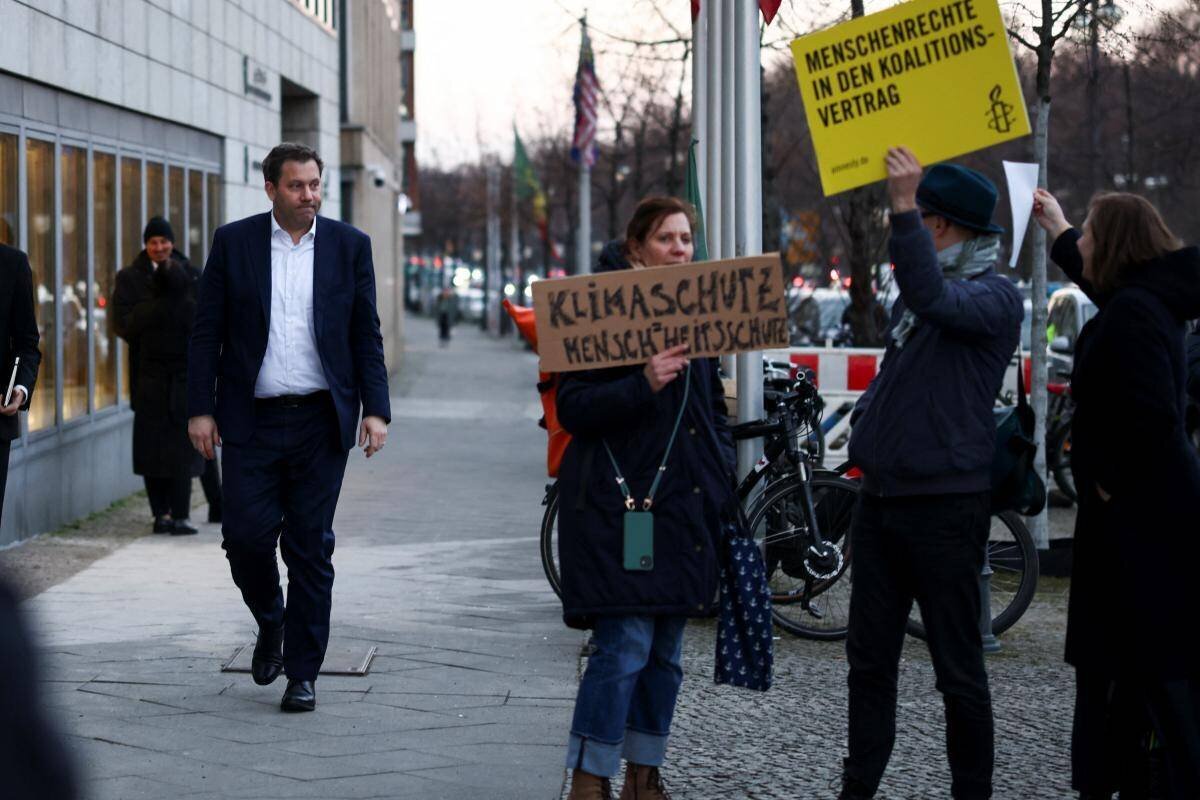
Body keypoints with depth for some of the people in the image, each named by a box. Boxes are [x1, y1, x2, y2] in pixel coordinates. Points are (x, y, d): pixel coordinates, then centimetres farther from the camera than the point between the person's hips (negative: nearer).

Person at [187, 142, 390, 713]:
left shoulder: (349, 246, 5)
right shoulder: (234, 243, 3)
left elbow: (367, 335, 7)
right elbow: (207, 332, 4)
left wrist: (376, 410, -3)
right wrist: (201, 408, -3)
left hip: (321, 420, 0)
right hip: (251, 419, 0)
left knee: (310, 548, 2)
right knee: (246, 533, -6)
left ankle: (302, 674, 11)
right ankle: (270, 621, 25)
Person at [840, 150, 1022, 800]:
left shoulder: (994, 295, -9)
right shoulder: (914, 297, 17)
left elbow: (935, 299, -31)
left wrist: (904, 206, -32)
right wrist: (866, 429, 16)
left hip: (946, 504, -8)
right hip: (881, 500, 8)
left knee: (958, 666, -2)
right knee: (869, 659, 12)